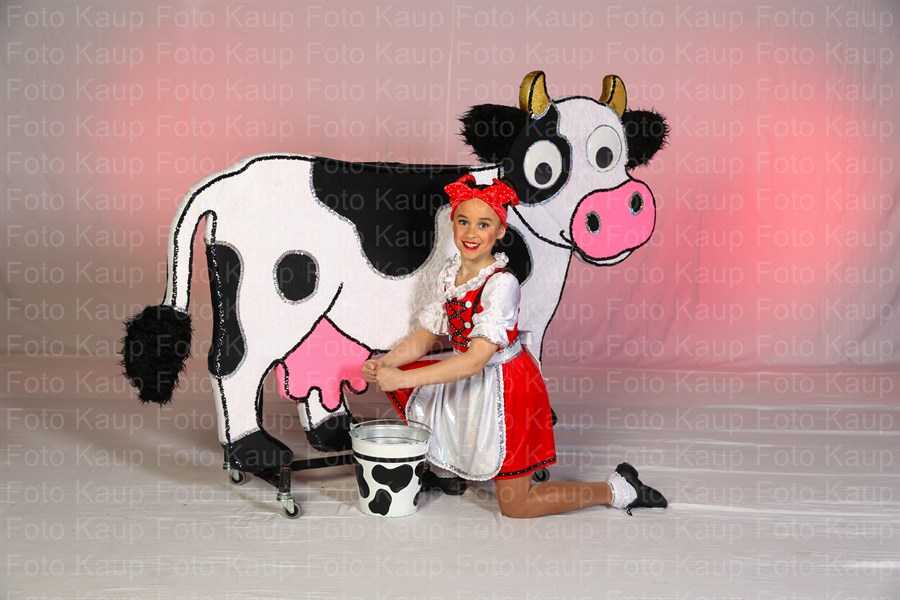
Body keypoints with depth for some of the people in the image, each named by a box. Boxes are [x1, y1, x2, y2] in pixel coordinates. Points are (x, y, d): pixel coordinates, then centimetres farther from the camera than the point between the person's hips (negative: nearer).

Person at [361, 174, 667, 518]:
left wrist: (403, 377, -32)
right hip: (465, 380, 7)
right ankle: (448, 464, 21)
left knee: (514, 506, -2)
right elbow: (424, 337, 3)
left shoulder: (502, 283, -25)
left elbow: (476, 359, -31)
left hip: (504, 386, -7)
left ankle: (617, 490, 14)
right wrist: (384, 364, -15)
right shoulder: (450, 272, -1)